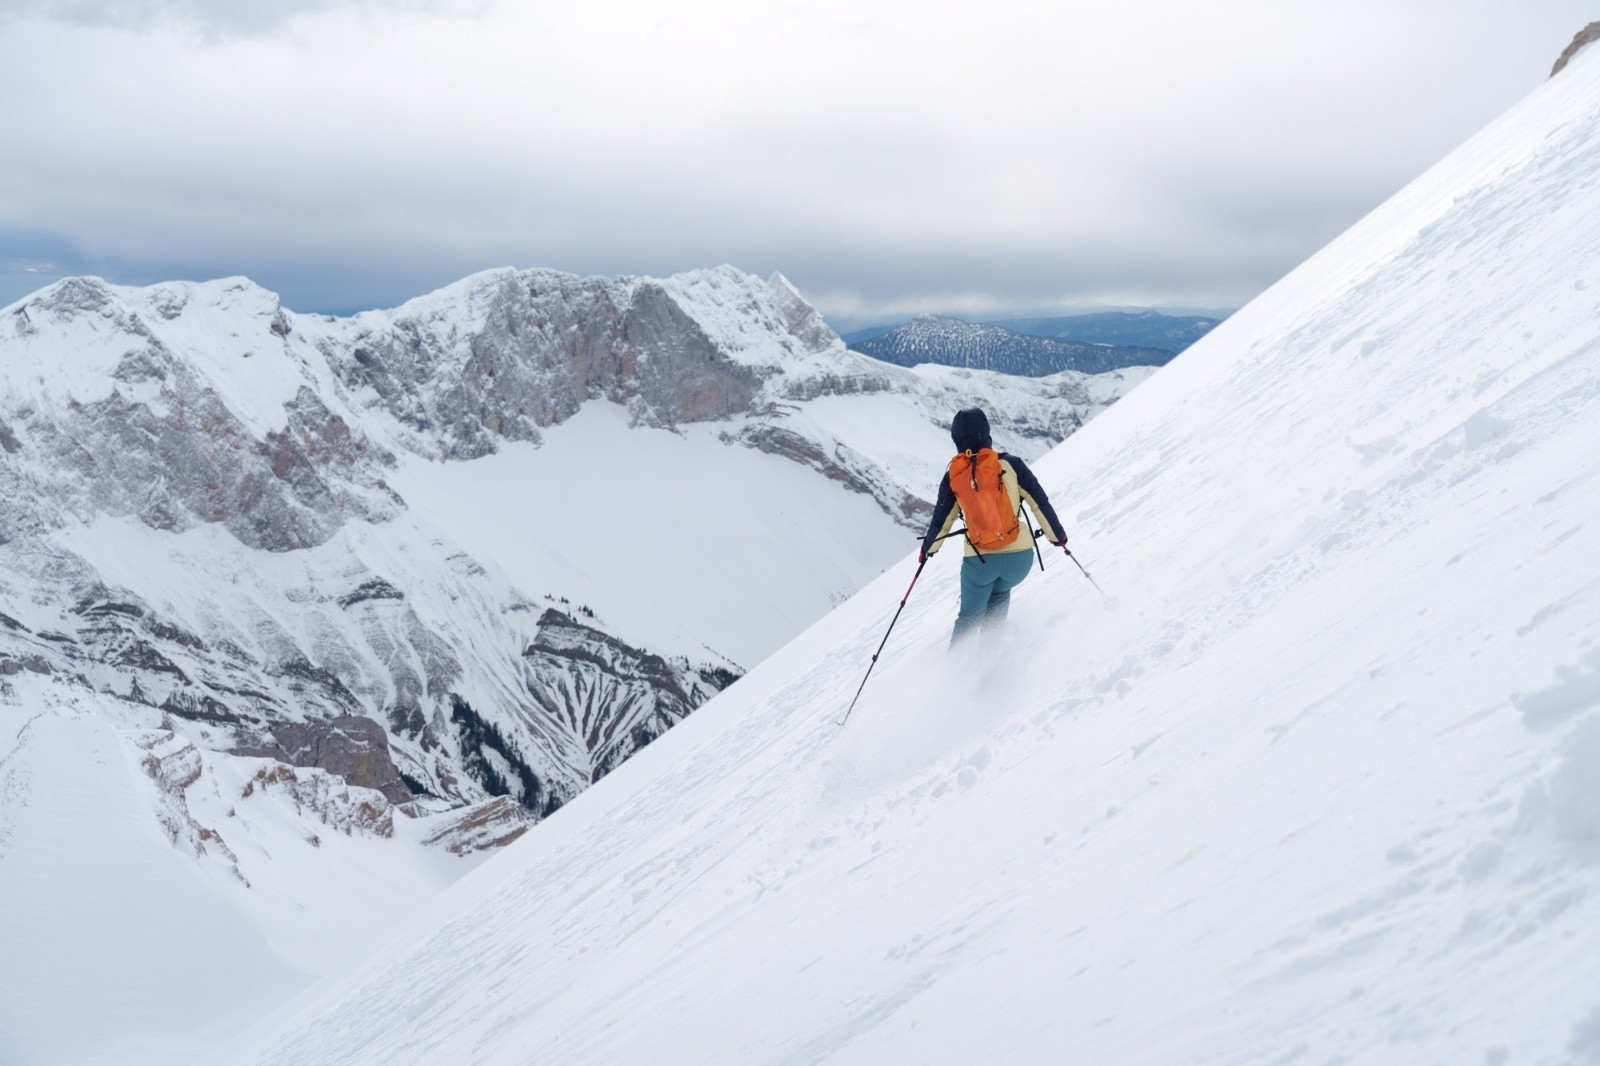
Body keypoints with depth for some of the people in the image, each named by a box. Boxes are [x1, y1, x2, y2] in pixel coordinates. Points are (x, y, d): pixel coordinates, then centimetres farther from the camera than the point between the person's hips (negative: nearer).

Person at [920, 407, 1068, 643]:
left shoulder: (953, 477, -1)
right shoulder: (1009, 464, -4)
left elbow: (941, 520, 7)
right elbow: (1039, 502, -1)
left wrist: (927, 548, 25)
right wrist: (1057, 534, 13)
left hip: (979, 560, 0)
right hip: (1018, 555, 0)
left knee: (968, 617, 20)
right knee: (998, 595, 31)